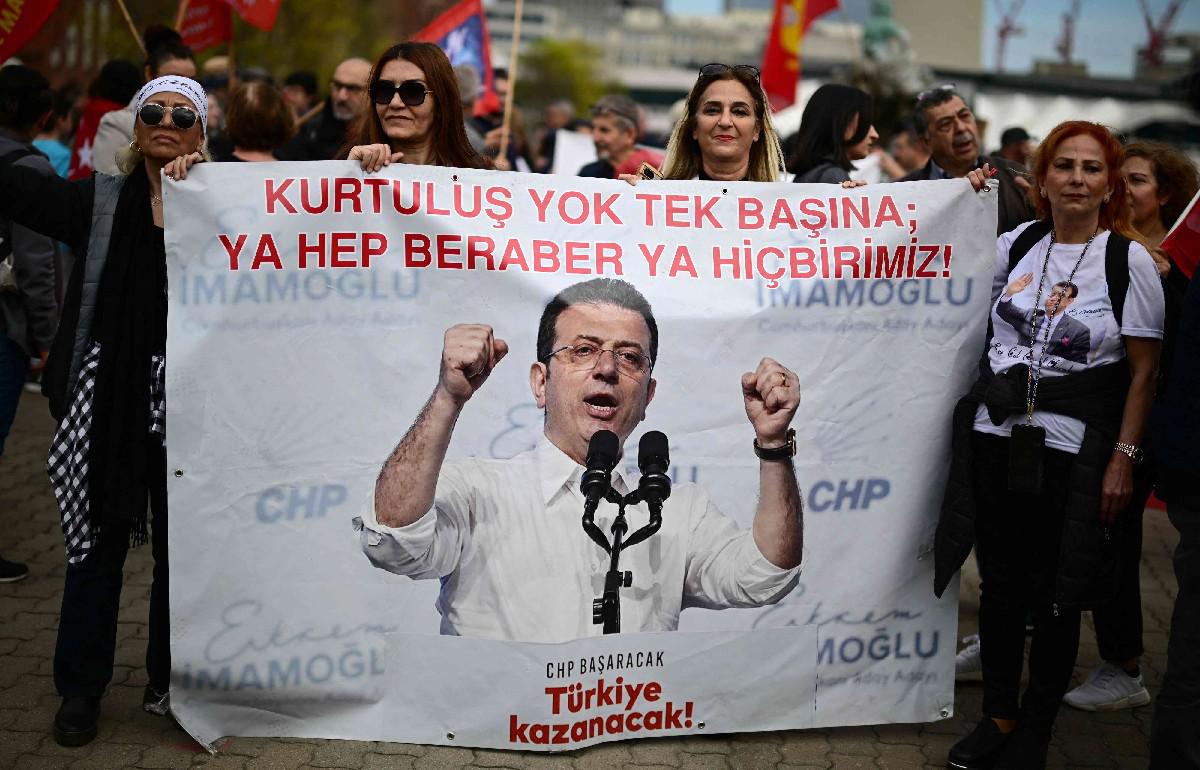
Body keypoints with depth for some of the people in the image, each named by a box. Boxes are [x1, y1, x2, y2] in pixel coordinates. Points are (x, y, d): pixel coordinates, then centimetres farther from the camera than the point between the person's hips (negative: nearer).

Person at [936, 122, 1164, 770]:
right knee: (1000, 582, 11)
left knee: (1056, 595, 4)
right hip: (996, 436, 4)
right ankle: (998, 715, 27)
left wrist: (1123, 458, -10)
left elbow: (1144, 372, -5)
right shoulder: (1017, 244, 6)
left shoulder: (1128, 260, -5)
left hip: (1073, 449, -4)